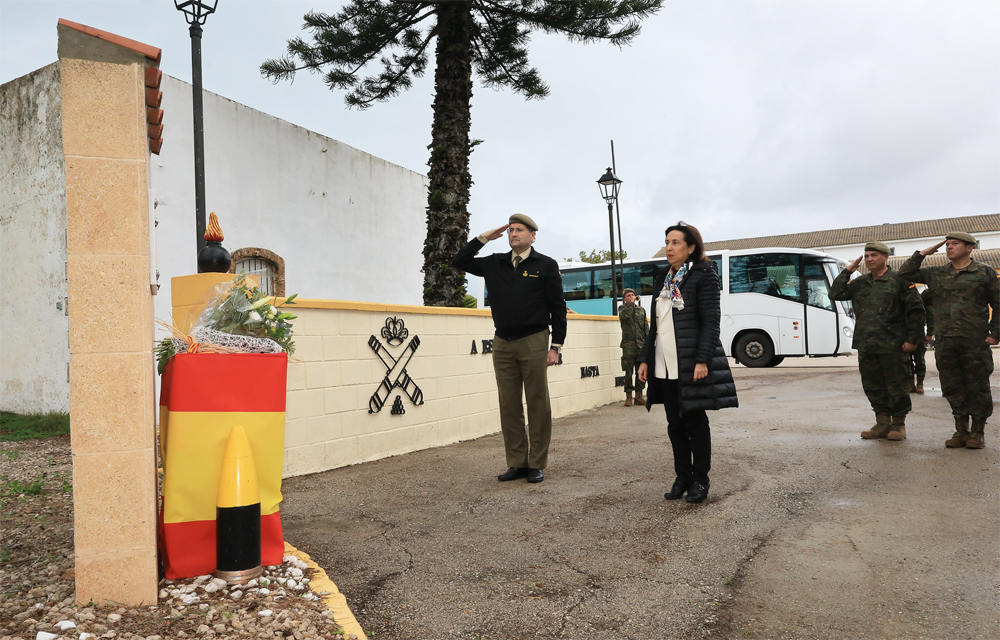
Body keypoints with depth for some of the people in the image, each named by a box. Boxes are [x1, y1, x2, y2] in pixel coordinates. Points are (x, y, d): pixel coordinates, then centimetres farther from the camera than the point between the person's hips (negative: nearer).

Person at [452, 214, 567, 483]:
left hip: (533, 342, -4)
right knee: (509, 406, 6)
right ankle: (517, 463, 15)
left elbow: (558, 307, 0)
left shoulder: (546, 265, 3)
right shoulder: (494, 263, 13)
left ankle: (537, 464, 9)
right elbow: (460, 261, 17)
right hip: (503, 344, 4)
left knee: (537, 405, 0)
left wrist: (556, 346, -6)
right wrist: (484, 238, 9)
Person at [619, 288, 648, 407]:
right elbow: (624, 315, -17)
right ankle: (628, 397, 4)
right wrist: (631, 303, -6)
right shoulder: (623, 308, 8)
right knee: (628, 372, -2)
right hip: (628, 345, -3)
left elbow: (646, 327, 15)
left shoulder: (641, 310, 17)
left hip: (641, 344, 3)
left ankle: (639, 396, 9)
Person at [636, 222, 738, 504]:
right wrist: (644, 358, 12)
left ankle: (700, 480, 15)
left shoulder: (703, 275, -4)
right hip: (664, 365, 6)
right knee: (675, 423, 9)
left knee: (695, 421, 3)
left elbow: (711, 321, -11)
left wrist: (703, 360, -20)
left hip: (691, 363, -6)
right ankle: (682, 477, 20)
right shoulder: (662, 279, 15)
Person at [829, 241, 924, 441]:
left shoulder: (899, 280, -2)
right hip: (865, 346, 6)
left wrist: (913, 339, -8)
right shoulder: (859, 283, 16)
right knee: (873, 386, 9)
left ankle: (898, 425, 16)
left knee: (896, 386, 2)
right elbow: (836, 293, 14)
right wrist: (848, 271, 7)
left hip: (892, 345, -5)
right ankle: (882, 424, 20)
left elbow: (915, 310, -4)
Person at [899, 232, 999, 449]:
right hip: (944, 342, 3)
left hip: (975, 342, -3)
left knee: (978, 388, 3)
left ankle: (978, 432, 14)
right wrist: (923, 253, 8)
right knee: (953, 388, 7)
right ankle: (961, 431, 17)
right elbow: (905, 273, 15)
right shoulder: (936, 274, 12)